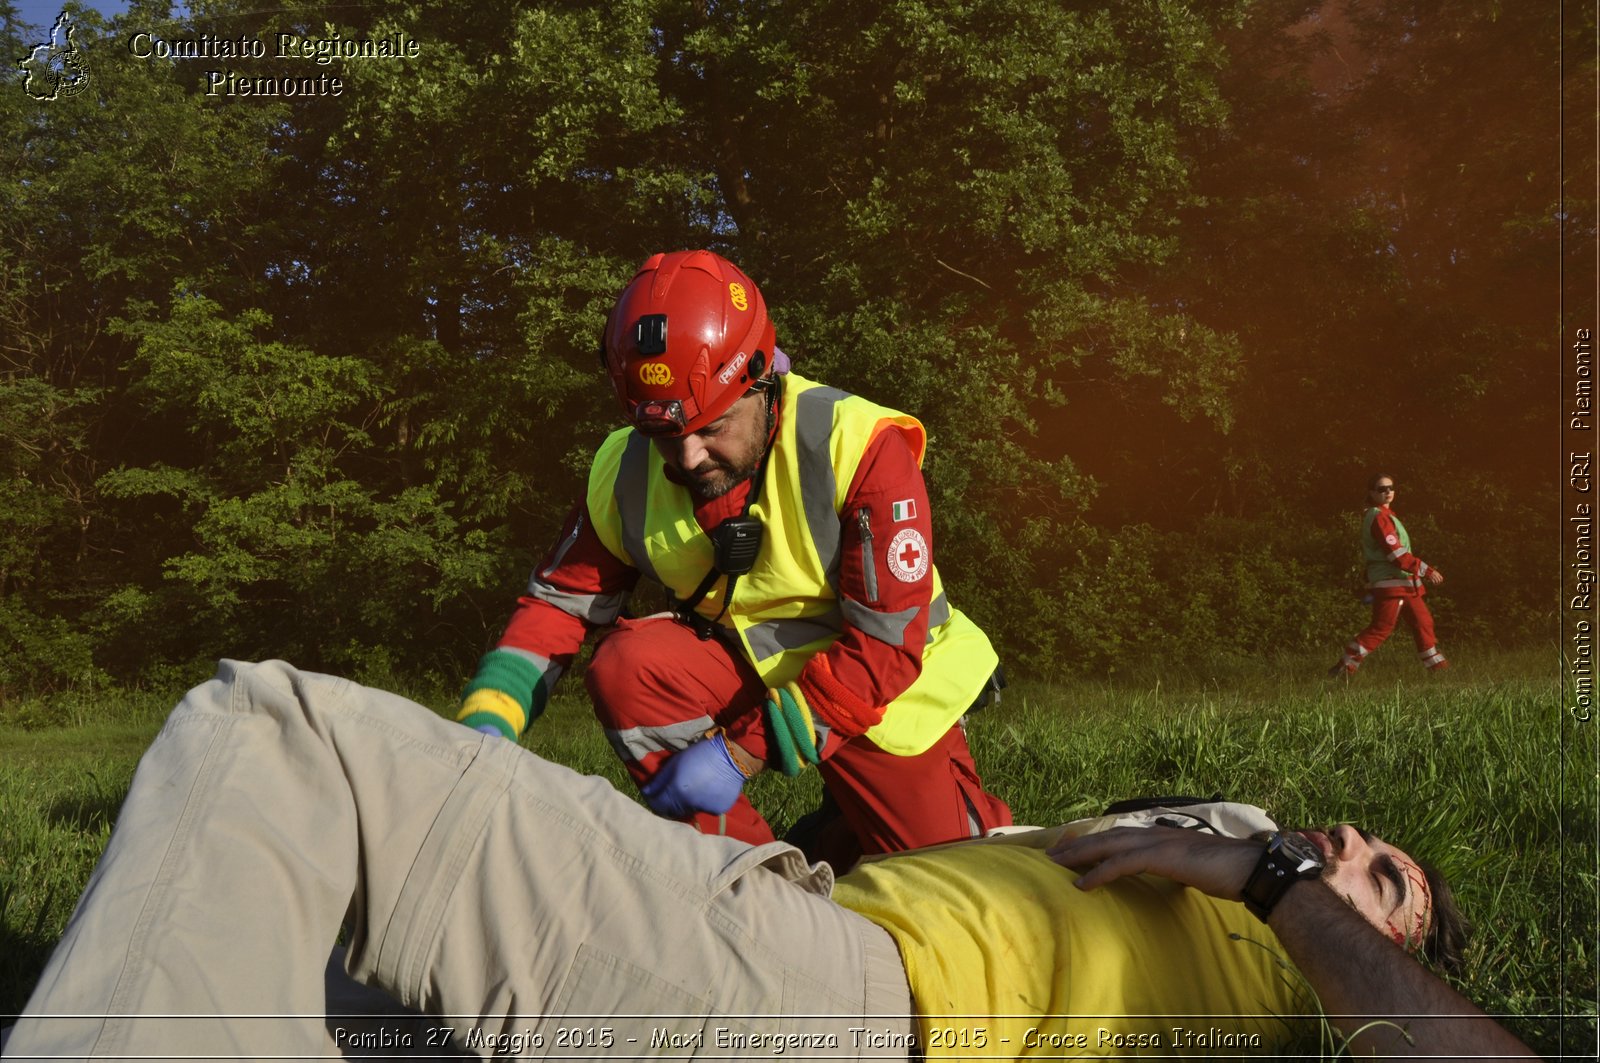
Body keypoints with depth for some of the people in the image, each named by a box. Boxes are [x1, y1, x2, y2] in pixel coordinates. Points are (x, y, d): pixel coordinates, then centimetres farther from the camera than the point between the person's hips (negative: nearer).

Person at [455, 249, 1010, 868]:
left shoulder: (860, 446, -28)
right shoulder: (627, 474, -13)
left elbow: (889, 645, -29)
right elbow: (557, 602, -6)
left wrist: (741, 749, -31)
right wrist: (487, 721, -24)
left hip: (882, 689, -3)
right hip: (747, 666, 3)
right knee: (625, 669, -25)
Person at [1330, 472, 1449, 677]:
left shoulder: (1385, 515, 17)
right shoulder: (1379, 517, -15)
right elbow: (1396, 554, -21)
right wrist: (1426, 570, -19)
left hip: (1402, 582, 10)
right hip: (1390, 582, -10)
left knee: (1423, 621, 12)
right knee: (1381, 628, -8)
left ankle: (1437, 667, 19)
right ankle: (1344, 667, -5)